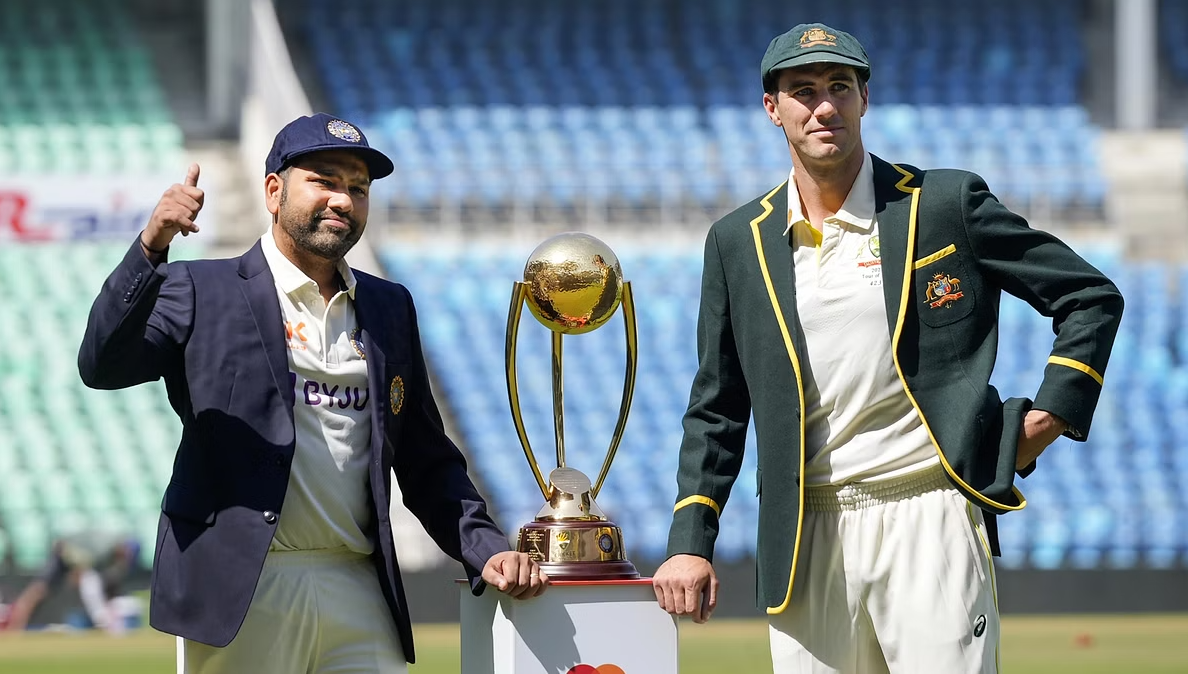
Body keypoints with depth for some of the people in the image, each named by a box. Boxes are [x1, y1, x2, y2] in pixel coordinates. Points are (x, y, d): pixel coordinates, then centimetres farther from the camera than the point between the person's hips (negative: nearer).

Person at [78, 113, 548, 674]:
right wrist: (151, 248, -22)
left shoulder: (390, 309, 18)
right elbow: (102, 365, -10)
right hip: (237, 595, -4)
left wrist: (486, 550, 5)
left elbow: (427, 460, 20)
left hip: (358, 592, 4)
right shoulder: (203, 291, 4)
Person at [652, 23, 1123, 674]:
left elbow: (1092, 297, 8)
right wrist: (689, 541, 8)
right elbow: (716, 409, 17)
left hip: (929, 518, -3)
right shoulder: (738, 242, 11)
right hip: (805, 539, 3)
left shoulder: (945, 205, 2)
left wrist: (1045, 419, -1)